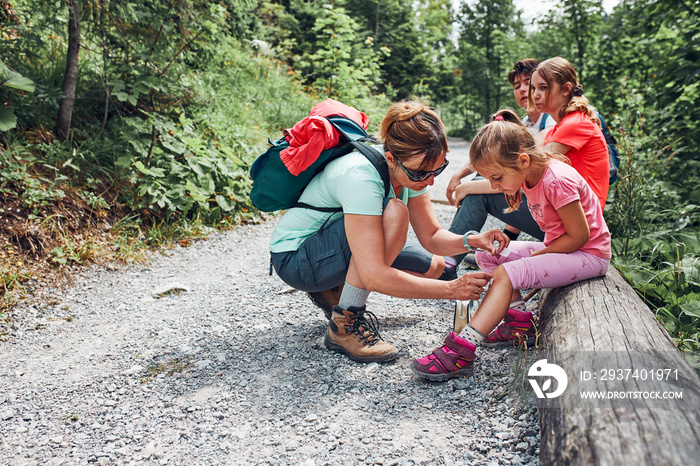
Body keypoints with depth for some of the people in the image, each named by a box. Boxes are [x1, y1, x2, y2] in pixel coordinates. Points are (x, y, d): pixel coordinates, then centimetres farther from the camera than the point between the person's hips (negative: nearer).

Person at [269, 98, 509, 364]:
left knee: (432, 266, 4)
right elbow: (375, 277, -39)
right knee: (393, 212, -31)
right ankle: (344, 325, -21)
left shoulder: (412, 166, -10)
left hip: (338, 248, 8)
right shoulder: (360, 178, -35)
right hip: (294, 258, -8)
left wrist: (472, 241, -23)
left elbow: (431, 236, -4)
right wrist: (451, 289, -36)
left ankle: (335, 291, 10)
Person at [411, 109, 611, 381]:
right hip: (559, 248, 9)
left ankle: (461, 351, -30)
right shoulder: (531, 174, -1)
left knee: (507, 274, -27)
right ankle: (517, 318, -4)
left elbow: (579, 235, -22)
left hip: (589, 255, -9)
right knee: (487, 254, 1)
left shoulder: (557, 181, -27)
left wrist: (535, 256, -15)